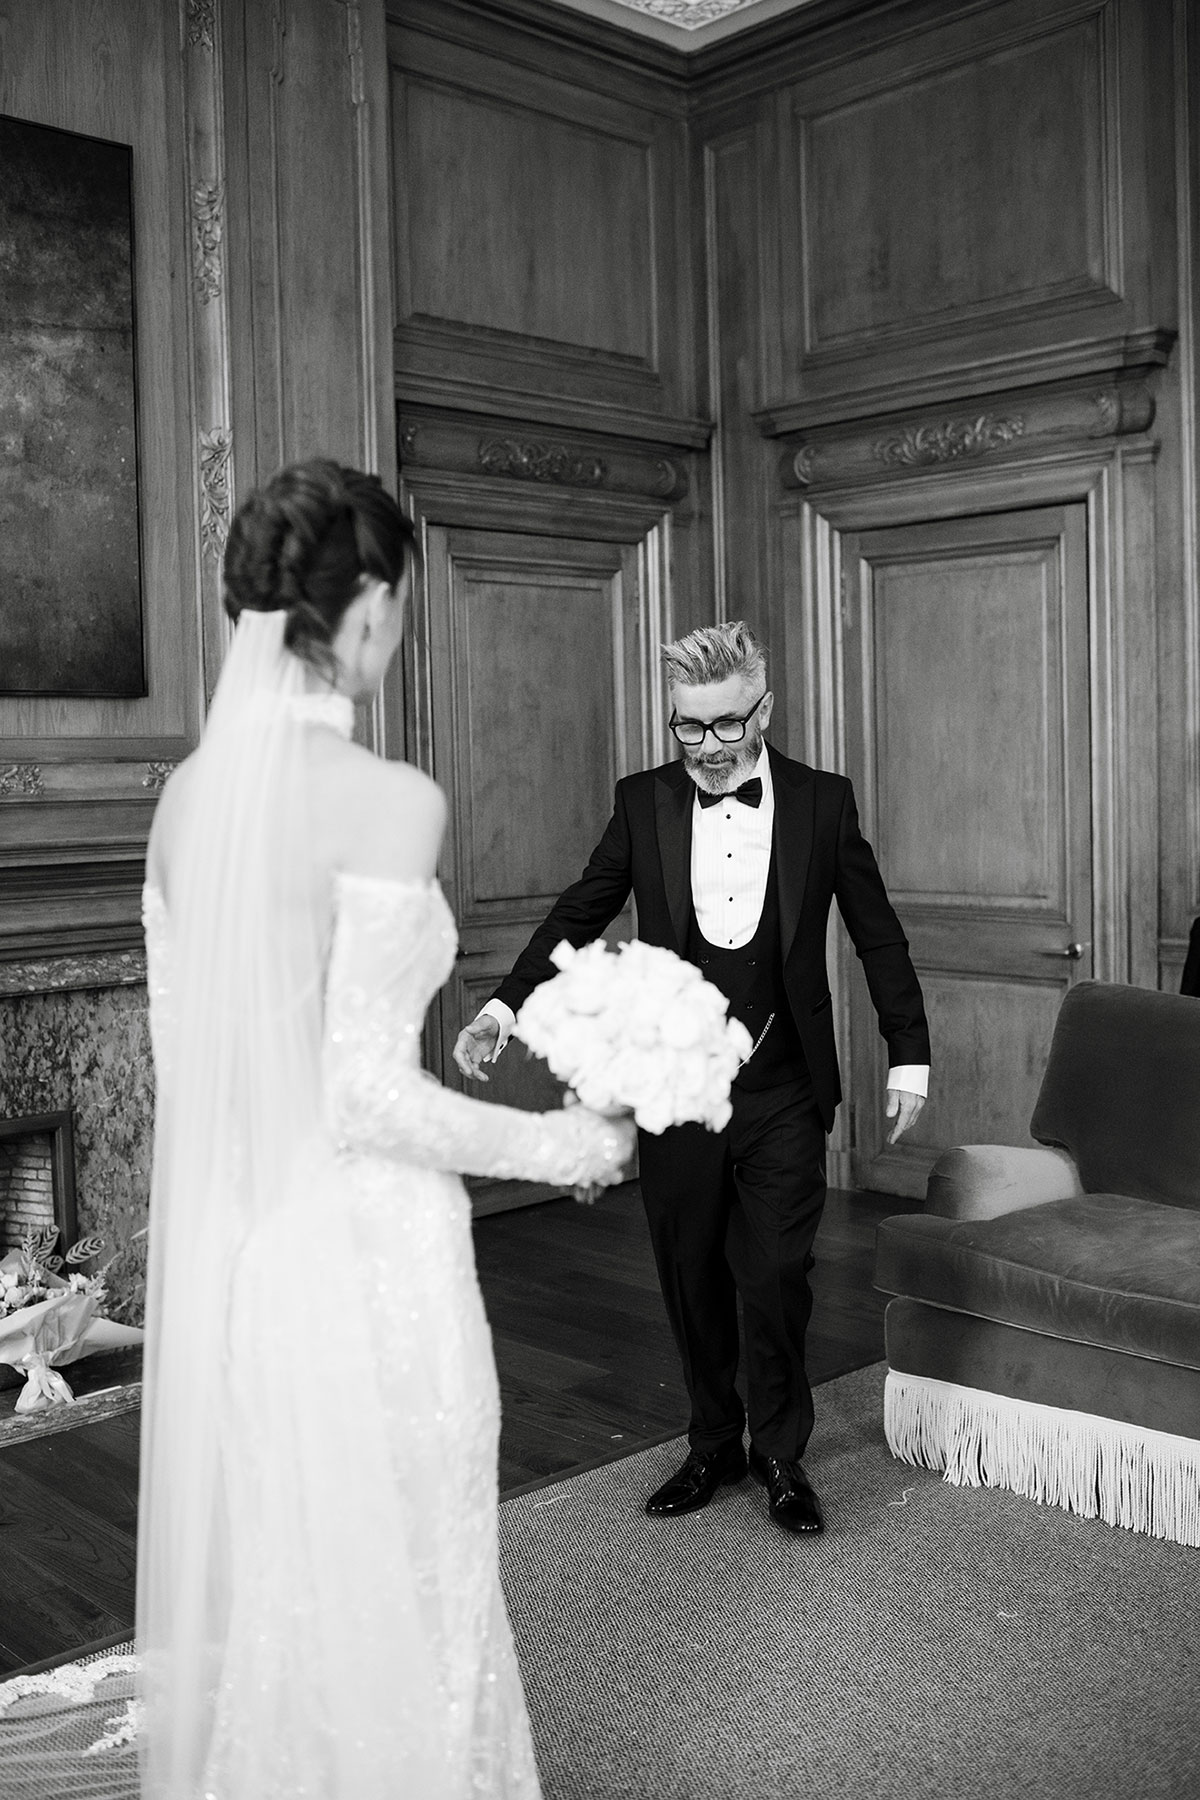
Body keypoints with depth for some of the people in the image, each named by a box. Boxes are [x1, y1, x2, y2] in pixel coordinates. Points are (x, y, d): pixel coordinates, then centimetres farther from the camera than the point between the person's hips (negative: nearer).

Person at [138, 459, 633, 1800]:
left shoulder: (187, 794, 2)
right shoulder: (389, 800, -18)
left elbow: (185, 1055, 8)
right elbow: (366, 1098, -19)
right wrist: (562, 1146, -6)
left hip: (222, 1259, 7)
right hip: (367, 1260, -7)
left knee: (247, 1597, 22)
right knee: (396, 1599, 13)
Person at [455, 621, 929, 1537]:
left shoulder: (822, 802, -1)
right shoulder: (644, 802, 1)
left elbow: (878, 936, 5)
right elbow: (579, 914, 1)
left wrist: (909, 1056, 3)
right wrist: (504, 1006, -12)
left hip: (782, 1092, -1)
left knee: (776, 1278, 0)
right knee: (692, 1279, 11)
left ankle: (781, 1454, 22)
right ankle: (714, 1445, 31)